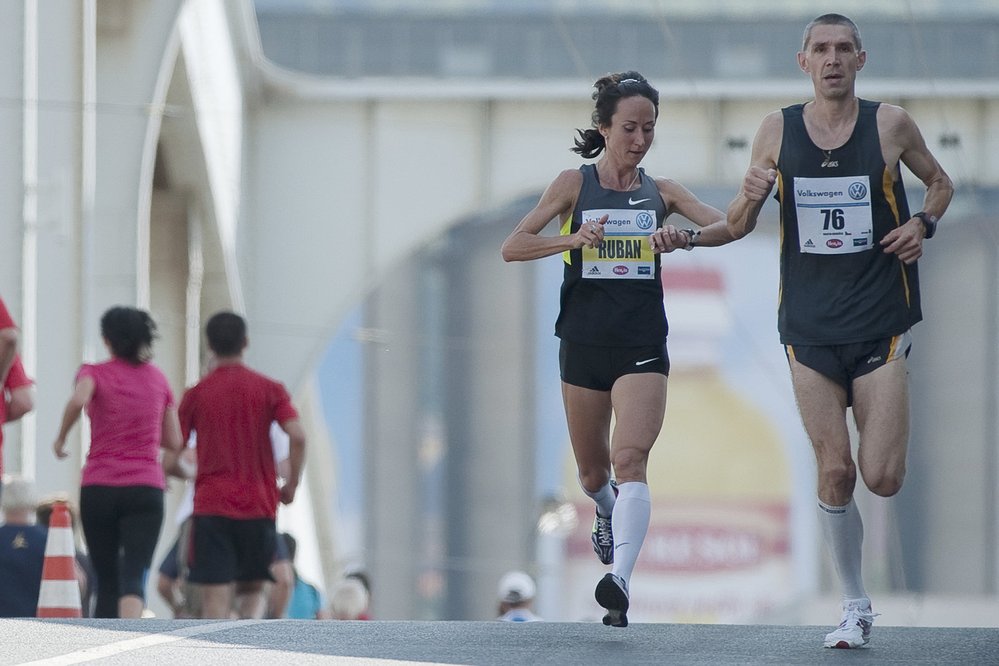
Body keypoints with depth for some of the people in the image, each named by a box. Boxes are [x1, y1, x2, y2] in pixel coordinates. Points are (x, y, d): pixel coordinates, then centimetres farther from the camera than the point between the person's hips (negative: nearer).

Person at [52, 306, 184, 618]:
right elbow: (174, 441, 14)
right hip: (146, 487, 0)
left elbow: (78, 401, -21)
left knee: (107, 581, 12)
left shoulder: (95, 372, 2)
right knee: (134, 577, -12)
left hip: (99, 487, 0)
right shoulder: (158, 378, 12)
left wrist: (60, 439, -6)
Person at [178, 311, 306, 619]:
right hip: (258, 507, 1)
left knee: (215, 601, -6)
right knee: (253, 591, 17)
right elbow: (298, 437, -11)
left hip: (211, 508, -1)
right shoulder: (269, 389, 2)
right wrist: (291, 484, 3)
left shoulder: (196, 395, 3)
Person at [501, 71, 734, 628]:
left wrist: (686, 238, -27)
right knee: (593, 474, 14)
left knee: (629, 462, -21)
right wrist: (572, 240, -21)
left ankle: (620, 579, -34)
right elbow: (513, 247, -3)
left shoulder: (662, 193, 6)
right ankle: (609, 514, 50)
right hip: (584, 345, 1)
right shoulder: (574, 185, 3)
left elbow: (730, 226, -6)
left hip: (642, 347, -1)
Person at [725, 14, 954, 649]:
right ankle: (856, 607, 11)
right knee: (835, 474, -3)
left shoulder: (890, 124, -1)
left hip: (881, 325, -1)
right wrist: (749, 199, -13)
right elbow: (738, 226, 10)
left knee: (882, 478, -8)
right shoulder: (778, 130, 3)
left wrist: (924, 223, -4)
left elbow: (940, 181, 17)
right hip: (810, 327, 1)